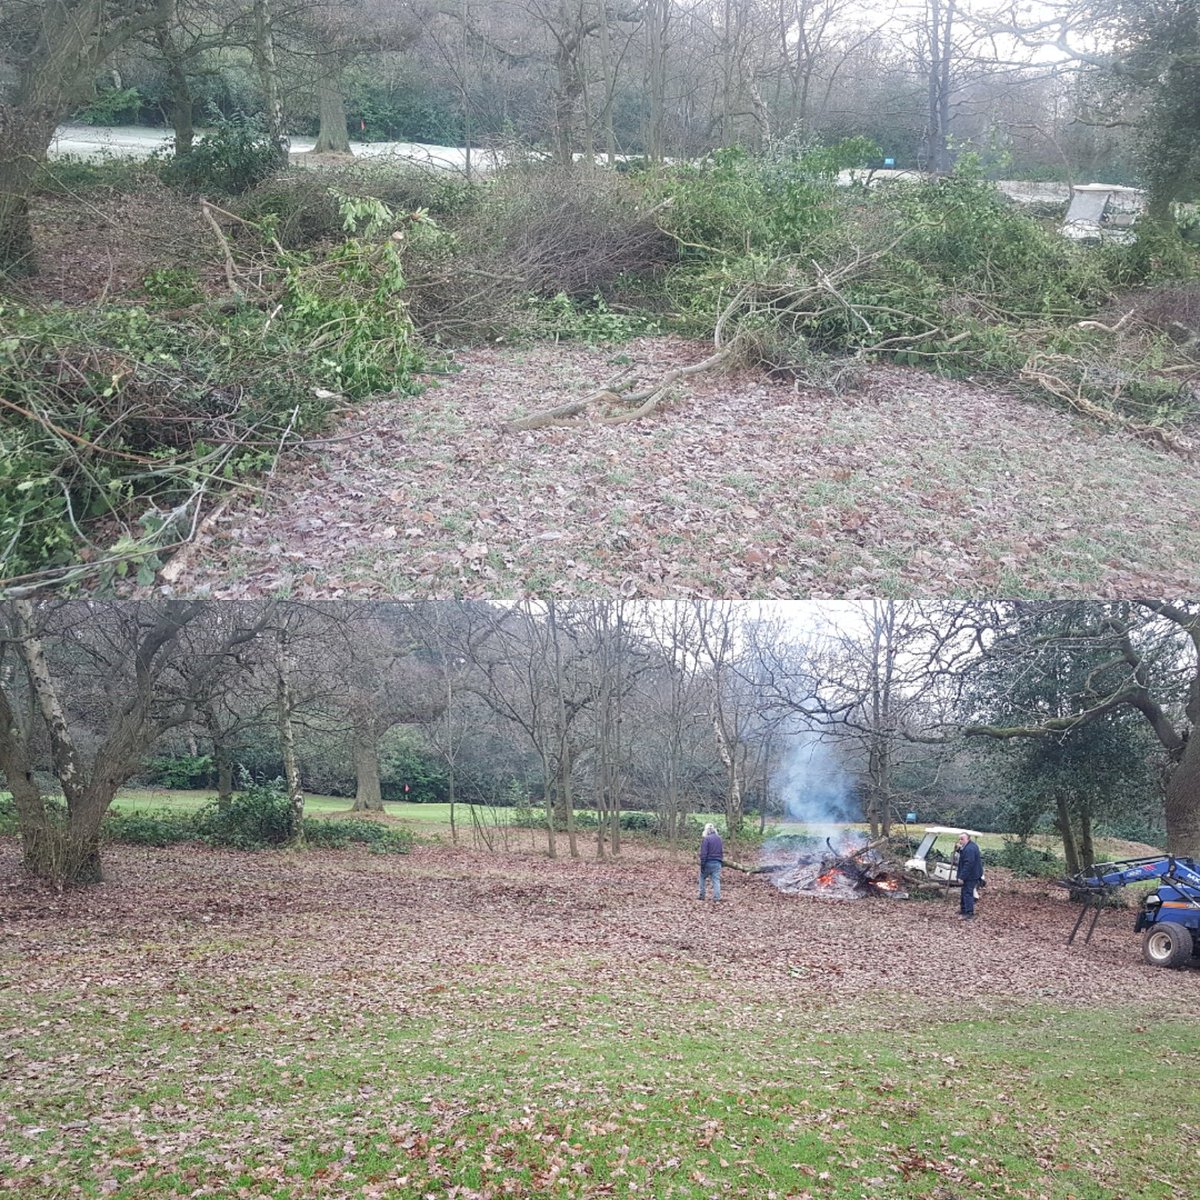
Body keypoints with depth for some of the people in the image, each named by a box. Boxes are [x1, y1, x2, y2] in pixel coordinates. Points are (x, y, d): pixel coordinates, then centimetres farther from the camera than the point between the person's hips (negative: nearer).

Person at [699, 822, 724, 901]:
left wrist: (702, 865, -11)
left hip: (708, 863, -5)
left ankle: (702, 895, 14)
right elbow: (722, 851, 16)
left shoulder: (706, 839, -12)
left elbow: (703, 853, -14)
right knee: (716, 880, 3)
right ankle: (717, 897, -5)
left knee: (702, 878, 15)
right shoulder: (719, 838, 8)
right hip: (717, 863, 5)